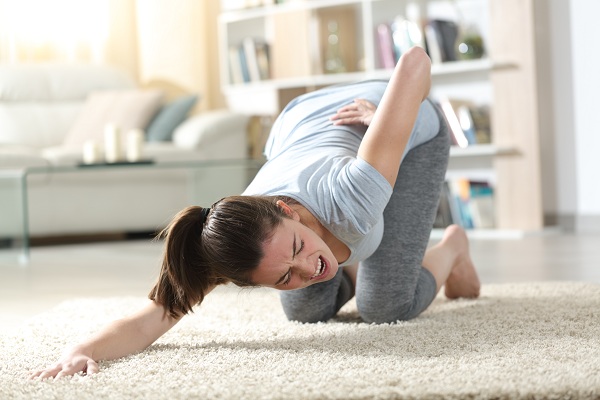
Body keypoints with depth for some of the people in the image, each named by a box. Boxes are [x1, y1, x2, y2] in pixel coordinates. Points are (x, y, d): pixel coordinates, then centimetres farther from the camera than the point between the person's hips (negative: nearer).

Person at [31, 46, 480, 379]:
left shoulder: (349, 199, -47)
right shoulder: (229, 246, -38)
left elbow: (416, 60, -44)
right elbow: (150, 318, -45)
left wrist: (380, 107, -23)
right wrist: (81, 349, -65)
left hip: (408, 129, -2)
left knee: (387, 305, -14)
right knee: (308, 310, -3)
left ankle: (450, 248, 17)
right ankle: (359, 259, 29)